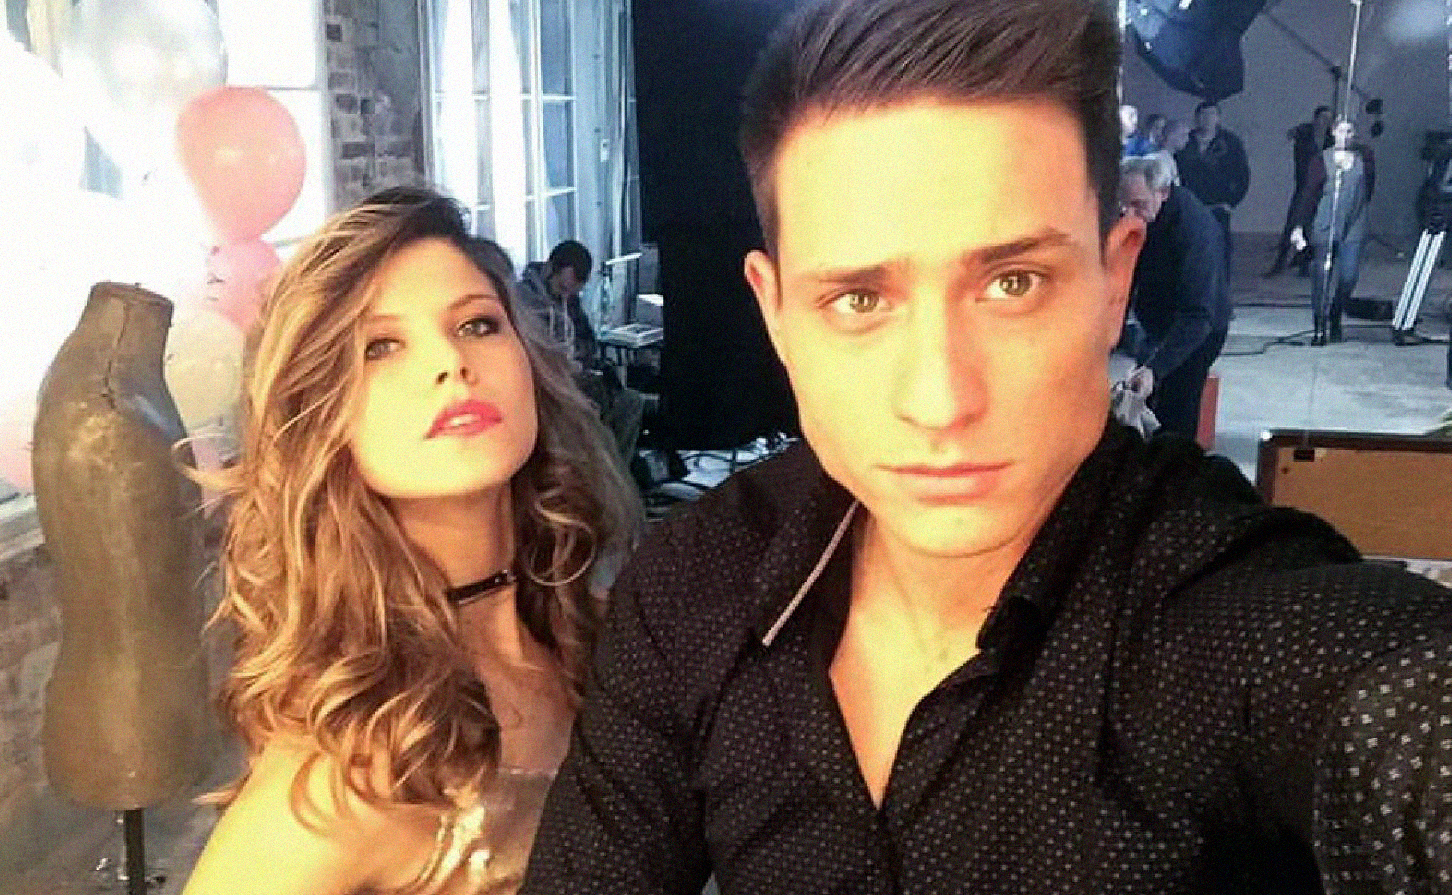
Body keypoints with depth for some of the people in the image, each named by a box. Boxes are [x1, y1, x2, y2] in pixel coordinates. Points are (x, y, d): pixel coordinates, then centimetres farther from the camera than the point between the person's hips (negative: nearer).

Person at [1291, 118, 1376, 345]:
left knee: (1349, 277, -4)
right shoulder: (1322, 161, 1)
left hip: (1354, 228, 2)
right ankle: (1319, 329, 6)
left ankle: (1335, 321, 17)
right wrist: (1300, 226, -8)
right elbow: (1308, 194, -2)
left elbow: (1370, 186, 18)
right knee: (1322, 278, -3)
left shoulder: (1364, 157, 7)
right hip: (1325, 229, -2)